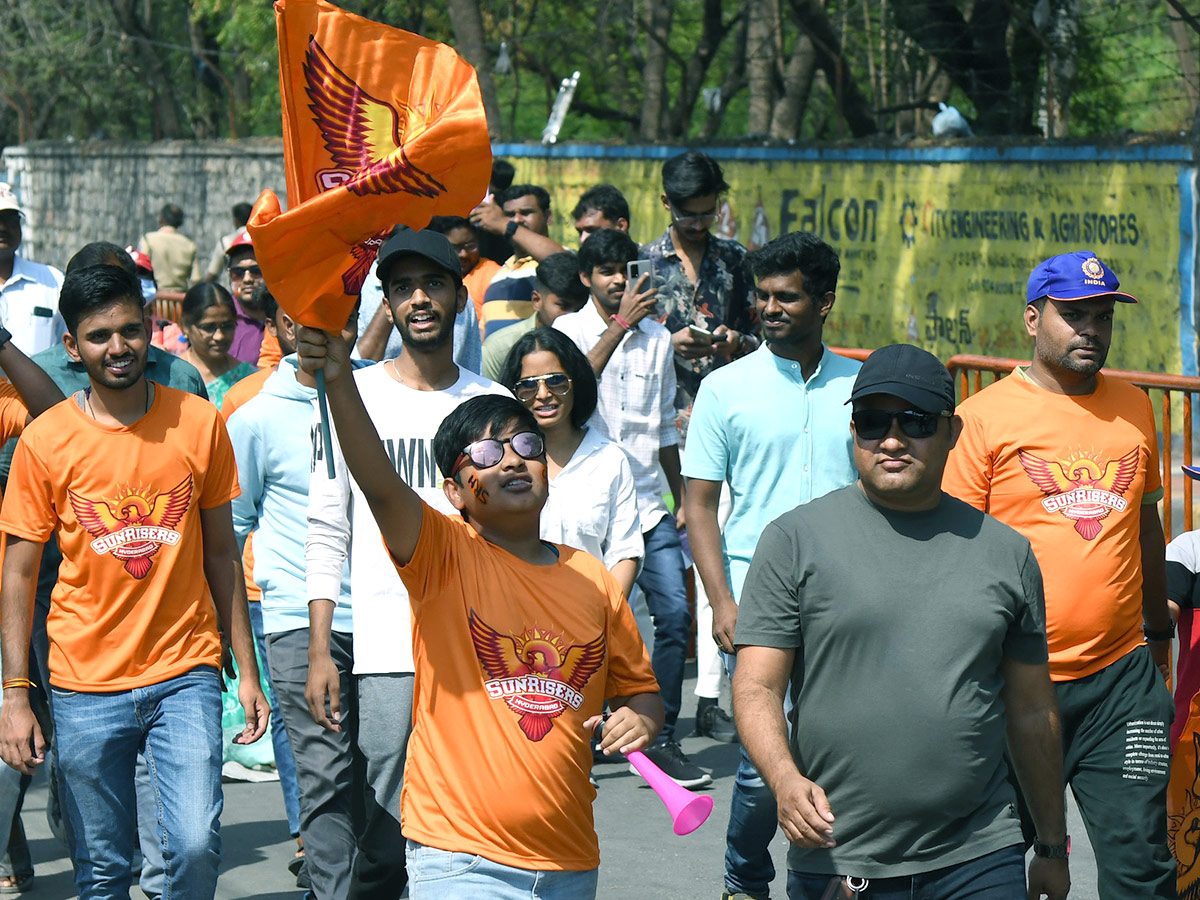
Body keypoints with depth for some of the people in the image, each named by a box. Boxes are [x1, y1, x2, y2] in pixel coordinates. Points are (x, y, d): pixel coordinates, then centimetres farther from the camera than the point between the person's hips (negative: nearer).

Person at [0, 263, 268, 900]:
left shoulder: (199, 423, 1)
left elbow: (220, 553, 8)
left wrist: (248, 672, 6)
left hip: (186, 672, 0)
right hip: (86, 686, 0)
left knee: (197, 845, -15)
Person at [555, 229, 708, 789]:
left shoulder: (657, 339, 12)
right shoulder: (570, 329, 0)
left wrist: (680, 498, 20)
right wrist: (620, 325, -24)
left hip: (647, 501, 4)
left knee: (674, 613, -6)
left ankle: (660, 737, 3)